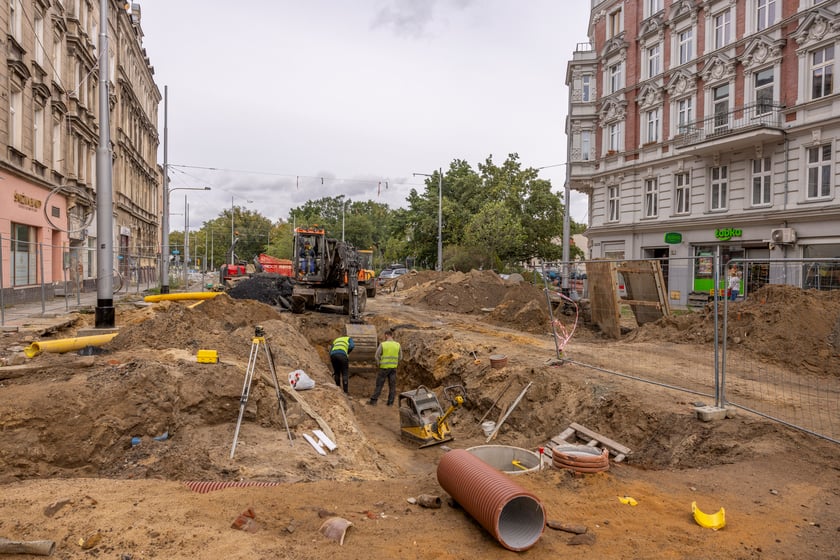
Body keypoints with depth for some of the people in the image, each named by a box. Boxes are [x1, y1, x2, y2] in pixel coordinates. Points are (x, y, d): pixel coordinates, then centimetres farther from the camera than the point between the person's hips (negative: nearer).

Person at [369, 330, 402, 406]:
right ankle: (390, 402, 7)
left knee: (379, 384, 6)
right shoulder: (397, 345, -1)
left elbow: (377, 356, -8)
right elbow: (400, 357, 6)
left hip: (384, 367, -3)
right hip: (393, 368, 3)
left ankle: (373, 400, 7)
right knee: (392, 385, 7)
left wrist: (378, 364, 9)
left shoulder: (382, 344, -11)